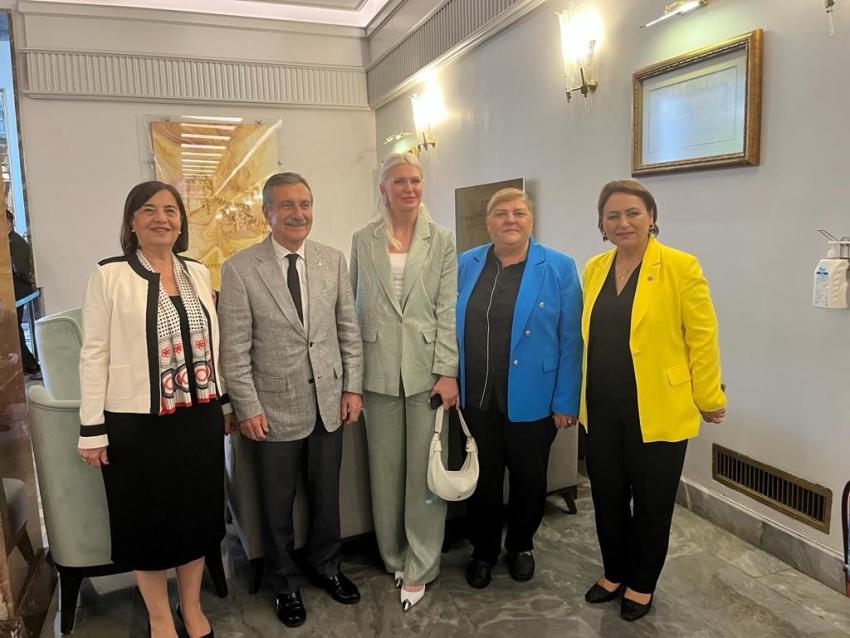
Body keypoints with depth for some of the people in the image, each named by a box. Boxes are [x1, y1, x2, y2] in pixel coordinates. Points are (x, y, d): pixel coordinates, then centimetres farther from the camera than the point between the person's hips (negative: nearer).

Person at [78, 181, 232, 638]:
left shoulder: (198, 272, 7)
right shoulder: (109, 275, -7)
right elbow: (95, 354, -7)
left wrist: (224, 401, 13)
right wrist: (92, 429, -8)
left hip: (199, 417, 4)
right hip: (137, 422, -4)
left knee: (196, 514, 15)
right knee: (147, 520, 12)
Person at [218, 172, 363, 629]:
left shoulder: (333, 260, 1)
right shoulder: (239, 269, -10)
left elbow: (348, 329, 5)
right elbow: (234, 348, -9)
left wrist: (352, 387, 3)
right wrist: (248, 408, -10)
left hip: (328, 401, 3)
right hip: (275, 407, -3)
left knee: (327, 494, 18)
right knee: (277, 504, 14)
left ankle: (326, 565, 42)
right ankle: (287, 582, 37)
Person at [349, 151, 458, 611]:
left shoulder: (441, 241, 3)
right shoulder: (363, 241, 6)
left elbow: (447, 309, -2)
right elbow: (356, 306, 8)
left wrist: (447, 372, -9)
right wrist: (353, 371, 5)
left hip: (426, 365, -1)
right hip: (379, 369, 1)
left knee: (426, 468, 2)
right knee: (385, 468, 10)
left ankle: (419, 568, 18)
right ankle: (393, 556, 29)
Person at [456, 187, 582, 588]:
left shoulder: (559, 268, -5)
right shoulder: (465, 265, 3)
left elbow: (570, 340, -6)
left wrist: (565, 402, -9)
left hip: (531, 401, -2)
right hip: (475, 399, 2)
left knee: (529, 480, 16)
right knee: (481, 480, 15)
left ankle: (521, 547, 42)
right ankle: (483, 552, 37)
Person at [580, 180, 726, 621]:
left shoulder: (680, 266, -10)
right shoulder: (594, 269, 6)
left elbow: (702, 337, -7)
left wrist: (709, 399, -3)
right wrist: (578, 395, 13)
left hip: (657, 411, -4)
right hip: (602, 410, 5)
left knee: (651, 502, 12)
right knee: (607, 497, 16)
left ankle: (642, 584, 34)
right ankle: (614, 573, 38)